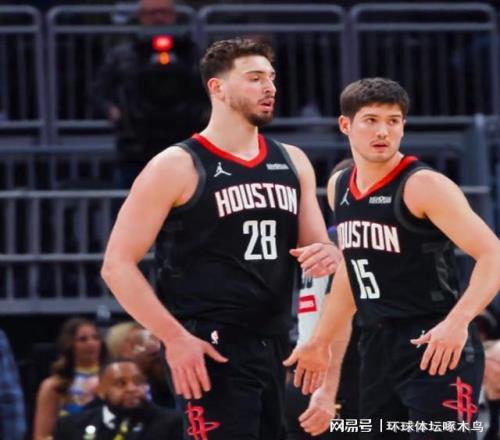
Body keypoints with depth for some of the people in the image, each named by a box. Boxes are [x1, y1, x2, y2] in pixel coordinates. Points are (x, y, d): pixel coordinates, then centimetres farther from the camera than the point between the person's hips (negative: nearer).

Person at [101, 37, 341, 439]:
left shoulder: (293, 163, 13)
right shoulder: (178, 167, -6)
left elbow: (318, 247, 21)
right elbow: (118, 265, -8)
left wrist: (326, 255, -5)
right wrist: (175, 338, -17)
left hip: (278, 346, 7)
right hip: (212, 350, -7)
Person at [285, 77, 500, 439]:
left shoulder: (423, 186, -13)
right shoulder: (339, 188, 9)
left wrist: (458, 320, -34)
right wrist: (320, 341, 26)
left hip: (436, 349, -8)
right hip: (378, 347, 8)